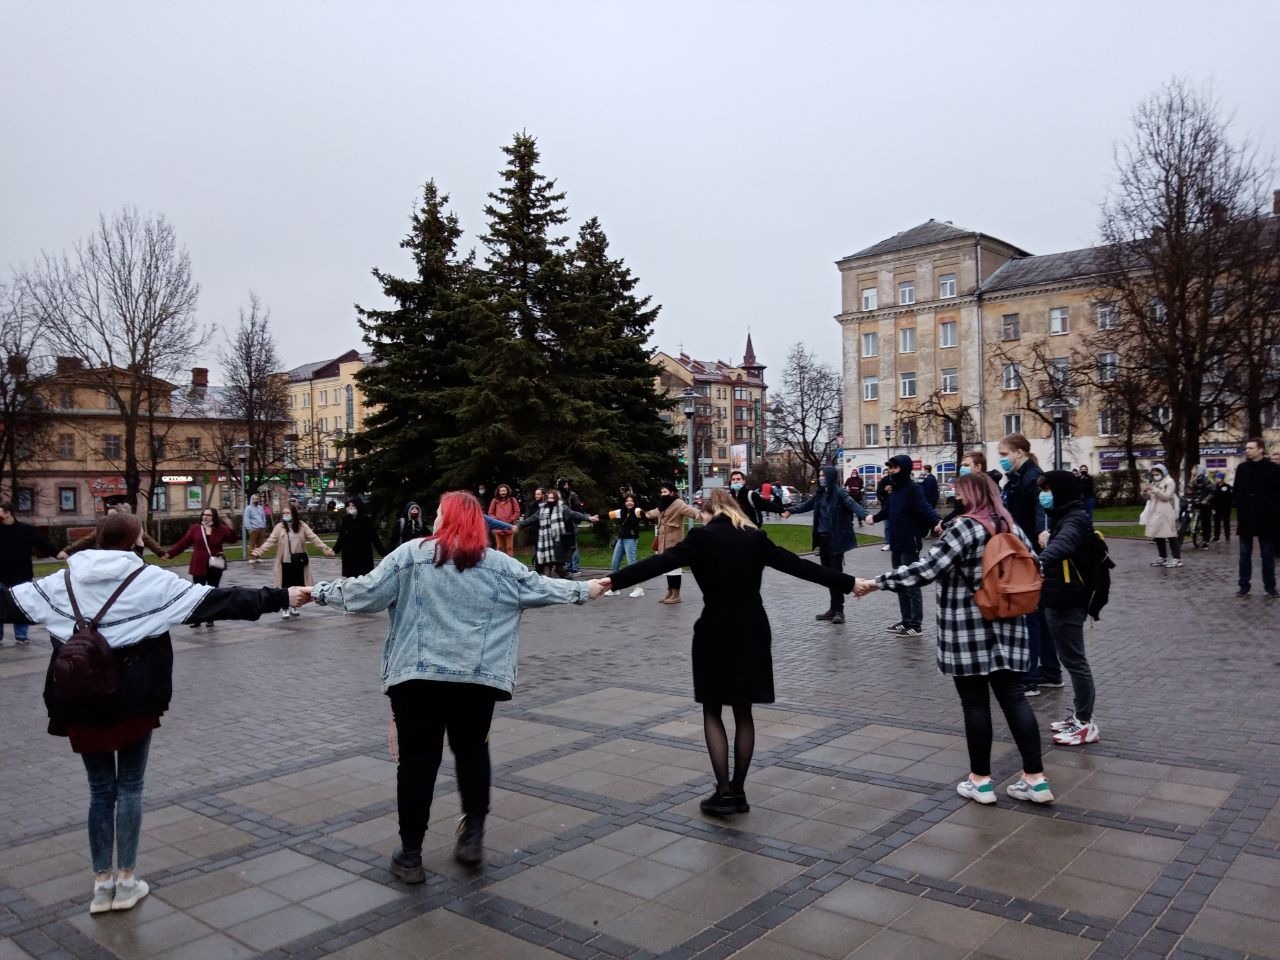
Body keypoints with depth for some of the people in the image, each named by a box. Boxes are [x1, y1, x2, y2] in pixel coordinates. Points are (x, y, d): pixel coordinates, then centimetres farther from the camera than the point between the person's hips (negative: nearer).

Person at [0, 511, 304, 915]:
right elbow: (217, 601, -12)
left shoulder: (64, 581, 2)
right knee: (129, 786, 11)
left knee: (100, 789, 14)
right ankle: (126, 880, 17)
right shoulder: (150, 579, -9)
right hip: (134, 701, -3)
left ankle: (102, 884, 20)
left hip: (82, 702, 3)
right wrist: (278, 598, -10)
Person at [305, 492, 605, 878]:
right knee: (472, 750, 22)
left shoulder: (411, 554, -2)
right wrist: (584, 591, 27)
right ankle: (473, 834, 19)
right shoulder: (501, 565, 6)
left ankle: (410, 854, 14)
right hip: (479, 677, 2)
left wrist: (320, 591, 10)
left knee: (417, 760, 6)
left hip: (418, 675, -2)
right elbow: (542, 588, 13)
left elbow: (367, 590, -4)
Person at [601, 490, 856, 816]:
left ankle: (724, 792, 1)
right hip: (752, 628, 4)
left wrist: (614, 580, -18)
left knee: (713, 711, 8)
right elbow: (798, 565, 8)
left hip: (716, 629, -4)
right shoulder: (755, 537, 7)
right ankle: (738, 791, 18)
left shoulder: (702, 536, -4)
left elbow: (660, 562, -14)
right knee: (743, 712, 13)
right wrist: (849, 583, 15)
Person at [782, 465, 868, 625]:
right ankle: (833, 608, 19)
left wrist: (865, 515, -43)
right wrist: (791, 510, 33)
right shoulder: (820, 493, 10)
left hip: (836, 538, -7)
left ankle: (839, 610, 5)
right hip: (823, 538, 7)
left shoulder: (839, 492, -11)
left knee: (836, 572, -3)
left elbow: (852, 504, -26)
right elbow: (807, 504, 27)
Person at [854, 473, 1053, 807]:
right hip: (1006, 630, 7)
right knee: (1014, 699, 9)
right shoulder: (1013, 528, 9)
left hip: (968, 633, -6)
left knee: (975, 704, 3)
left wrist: (876, 583, -16)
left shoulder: (965, 528, -14)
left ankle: (980, 780, 14)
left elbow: (925, 570, -20)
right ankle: (1036, 779, 11)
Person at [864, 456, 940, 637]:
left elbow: (924, 508, -28)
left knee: (911, 584, -4)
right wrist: (874, 518, 44)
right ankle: (906, 621, 23)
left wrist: (935, 522, -47)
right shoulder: (895, 489, 12)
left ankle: (916, 625, 3)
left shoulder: (913, 488, -13)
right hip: (897, 543, 9)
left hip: (909, 544, -9)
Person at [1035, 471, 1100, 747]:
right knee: (1070, 658, 16)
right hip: (1057, 599, 10)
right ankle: (1079, 715, 26)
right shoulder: (1060, 517, 16)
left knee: (1075, 660, -2)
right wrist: (1045, 537, -4)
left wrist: (1041, 561, -57)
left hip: (1068, 602, -10)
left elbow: (1063, 543, -40)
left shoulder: (1076, 519, -18)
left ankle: (1086, 723, 6)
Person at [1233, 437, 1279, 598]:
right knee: (1244, 554, 6)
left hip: (1266, 519, -3)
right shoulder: (1242, 468, 5)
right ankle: (1244, 586, 11)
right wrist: (1239, 509, 0)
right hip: (1245, 518, 3)